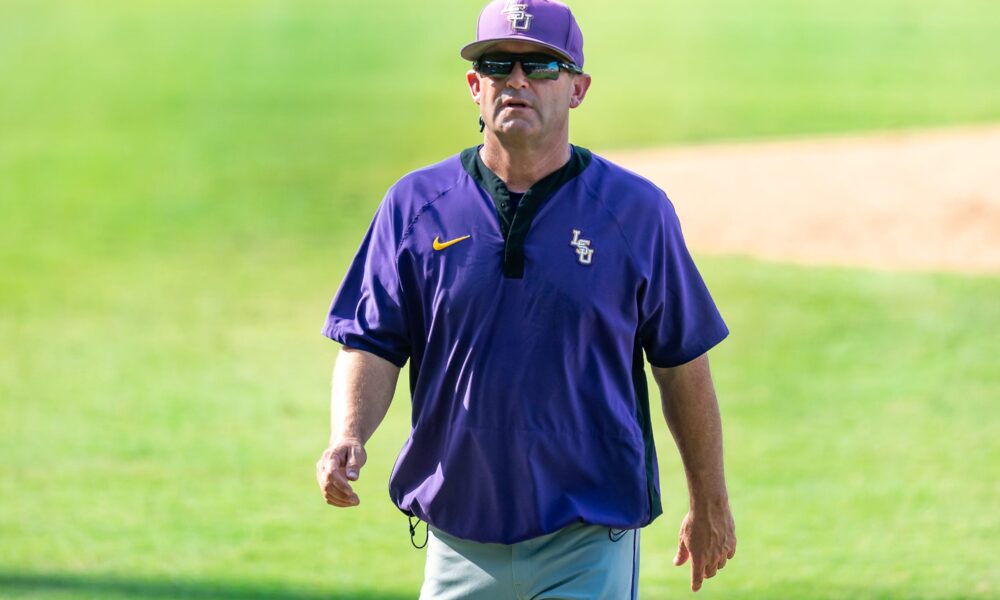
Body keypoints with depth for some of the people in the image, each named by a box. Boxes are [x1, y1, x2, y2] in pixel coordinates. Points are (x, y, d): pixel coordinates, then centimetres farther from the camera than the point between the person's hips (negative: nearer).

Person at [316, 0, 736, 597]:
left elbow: (682, 363, 6)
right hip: (460, 541, 2)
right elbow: (373, 345, 3)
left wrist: (709, 504, 9)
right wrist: (348, 437, -16)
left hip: (590, 546, -2)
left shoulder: (636, 210, 0)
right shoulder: (414, 205, 4)